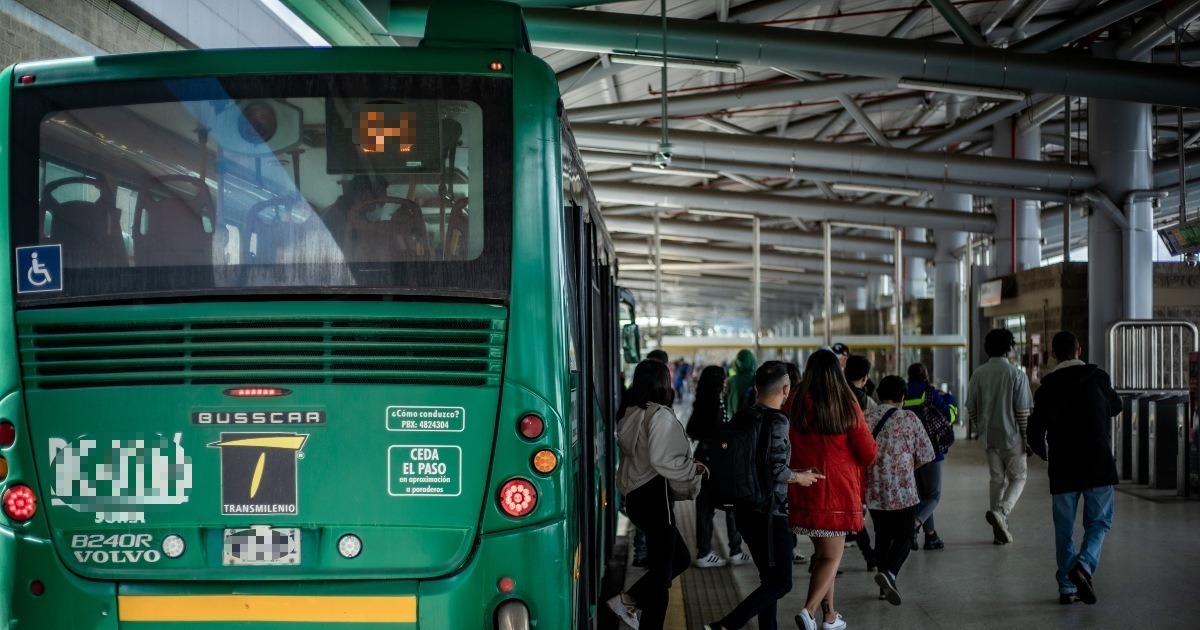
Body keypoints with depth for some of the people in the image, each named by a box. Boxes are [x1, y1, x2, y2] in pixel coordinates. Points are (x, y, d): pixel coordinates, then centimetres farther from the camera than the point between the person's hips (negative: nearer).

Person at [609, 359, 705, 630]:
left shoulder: (630, 413, 10)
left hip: (636, 494, 9)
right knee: (662, 570, 0)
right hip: (655, 496, -9)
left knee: (679, 557, 19)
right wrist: (693, 469, -8)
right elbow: (661, 461, -23)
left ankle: (628, 600, 14)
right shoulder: (660, 415, -15)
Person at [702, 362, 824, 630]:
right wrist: (800, 477, -2)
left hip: (747, 509, 9)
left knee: (769, 578, 18)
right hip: (770, 511, -9)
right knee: (781, 583, -5)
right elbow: (777, 470, -22)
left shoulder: (742, 417, 8)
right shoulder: (776, 420, -15)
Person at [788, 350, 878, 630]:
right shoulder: (847, 406, -10)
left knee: (822, 553, 19)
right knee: (832, 557, 4)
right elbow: (868, 453, -4)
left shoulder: (796, 405, -4)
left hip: (803, 490, 3)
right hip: (838, 490, -3)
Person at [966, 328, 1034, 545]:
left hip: (989, 437, 4)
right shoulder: (1016, 375, -11)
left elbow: (971, 409, 5)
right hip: (1012, 438, -4)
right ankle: (1001, 512, -16)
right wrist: (1028, 440, -4)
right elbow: (1023, 412, -11)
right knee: (1017, 479, 10)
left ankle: (1000, 531, 13)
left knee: (997, 480, 13)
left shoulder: (978, 374, 1)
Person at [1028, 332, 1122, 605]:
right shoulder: (1098, 377, -1)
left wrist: (1047, 456, 17)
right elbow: (1116, 407, 18)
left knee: (1064, 529, 10)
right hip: (1098, 465, -1)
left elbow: (1035, 433, -2)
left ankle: (1066, 587, 10)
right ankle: (1084, 565, -18)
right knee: (1099, 521, 7)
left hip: (1063, 469, 1)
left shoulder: (1047, 387, -2)